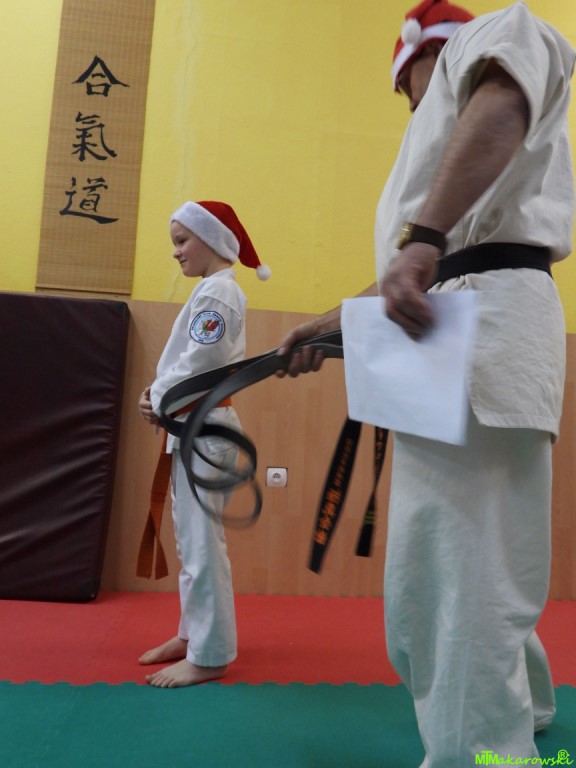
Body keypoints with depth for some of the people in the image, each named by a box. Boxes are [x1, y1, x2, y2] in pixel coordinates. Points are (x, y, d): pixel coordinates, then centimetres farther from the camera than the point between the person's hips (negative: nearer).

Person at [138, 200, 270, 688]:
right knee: (193, 538, 17)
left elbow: (201, 362, -21)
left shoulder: (217, 289, -12)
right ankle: (194, 633, 32)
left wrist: (159, 402, -8)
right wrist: (160, 397, 4)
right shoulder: (214, 289, 19)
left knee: (201, 542, -3)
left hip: (204, 428, -10)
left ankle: (208, 656, 10)